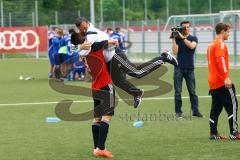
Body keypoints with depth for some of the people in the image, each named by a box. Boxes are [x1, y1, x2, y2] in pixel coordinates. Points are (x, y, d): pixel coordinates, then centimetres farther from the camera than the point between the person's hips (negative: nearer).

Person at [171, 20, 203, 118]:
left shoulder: (193, 38, 5)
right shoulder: (177, 39, 6)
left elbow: (191, 46, -17)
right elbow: (175, 52, -6)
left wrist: (183, 37, -19)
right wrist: (174, 38, -10)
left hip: (189, 69, 0)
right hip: (179, 68, 0)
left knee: (192, 91, 2)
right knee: (178, 92, 0)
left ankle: (195, 111, 5)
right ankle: (178, 112, 3)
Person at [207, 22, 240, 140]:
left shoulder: (211, 45, 19)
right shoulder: (220, 44, -10)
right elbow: (221, 60, -22)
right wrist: (226, 77, -26)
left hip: (213, 82, 9)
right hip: (222, 82, -9)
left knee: (216, 108, 9)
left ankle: (213, 133, 7)